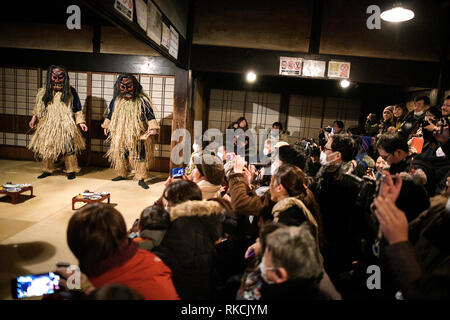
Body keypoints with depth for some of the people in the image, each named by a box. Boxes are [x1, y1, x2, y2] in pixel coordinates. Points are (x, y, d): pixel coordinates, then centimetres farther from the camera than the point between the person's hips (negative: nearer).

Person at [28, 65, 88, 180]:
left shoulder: (70, 92, -2)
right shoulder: (44, 92, 5)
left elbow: (77, 109, 3)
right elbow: (38, 108, 17)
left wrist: (80, 122, -5)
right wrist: (34, 119, 10)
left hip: (66, 126, -3)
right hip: (48, 125, 3)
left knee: (69, 148, -6)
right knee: (46, 148, 9)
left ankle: (71, 171, 7)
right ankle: (47, 170, 25)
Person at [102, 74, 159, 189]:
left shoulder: (142, 100, -6)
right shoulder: (116, 100, 7)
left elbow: (150, 115, -7)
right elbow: (110, 114, 20)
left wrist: (153, 127, -18)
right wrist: (106, 126, 25)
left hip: (138, 135, -4)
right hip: (119, 134, 4)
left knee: (140, 156, -5)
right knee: (120, 154, 12)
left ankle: (141, 179, 3)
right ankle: (122, 174, 30)